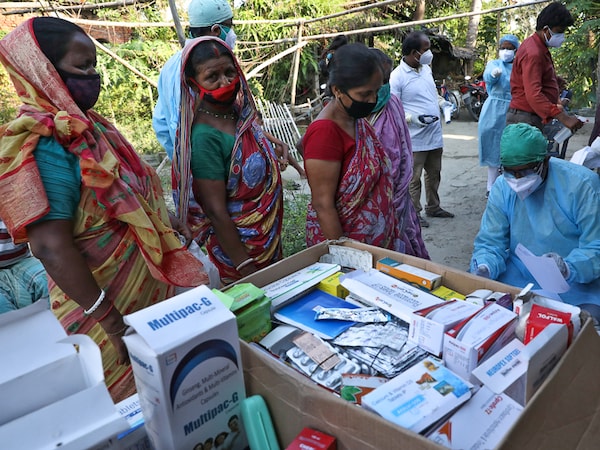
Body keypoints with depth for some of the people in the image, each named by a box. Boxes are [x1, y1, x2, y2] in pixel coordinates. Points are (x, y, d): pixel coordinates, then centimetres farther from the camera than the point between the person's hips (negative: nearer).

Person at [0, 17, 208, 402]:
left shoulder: (86, 125, 4)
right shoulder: (41, 146, -24)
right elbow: (51, 247, -28)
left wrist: (165, 219, 16)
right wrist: (108, 317, -25)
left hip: (149, 286, 9)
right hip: (111, 301, -8)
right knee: (132, 397, 12)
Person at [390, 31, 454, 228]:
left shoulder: (426, 68, 8)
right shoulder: (397, 76, -16)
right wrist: (413, 118, -28)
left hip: (435, 134, 8)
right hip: (415, 138, -8)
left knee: (434, 174, 19)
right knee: (414, 178, 3)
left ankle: (433, 207, 35)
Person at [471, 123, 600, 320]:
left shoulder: (581, 184, -14)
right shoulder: (502, 188, -3)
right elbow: (490, 243, -3)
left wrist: (568, 269, -36)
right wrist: (484, 268, -26)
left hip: (574, 284, -3)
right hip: (518, 277, 3)